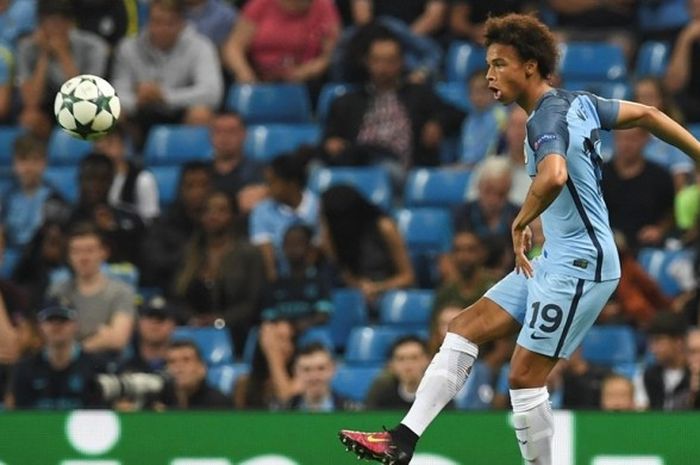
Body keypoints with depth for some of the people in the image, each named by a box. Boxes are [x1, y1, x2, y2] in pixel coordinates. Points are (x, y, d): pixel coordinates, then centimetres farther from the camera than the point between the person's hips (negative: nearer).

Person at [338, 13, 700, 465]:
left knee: (525, 378, -9)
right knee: (466, 327, 5)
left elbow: (554, 175, -41)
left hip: (580, 264, -10)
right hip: (556, 260, 10)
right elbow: (647, 114, 20)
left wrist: (522, 222, -24)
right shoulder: (577, 103, 10)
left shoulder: (547, 119, -19)